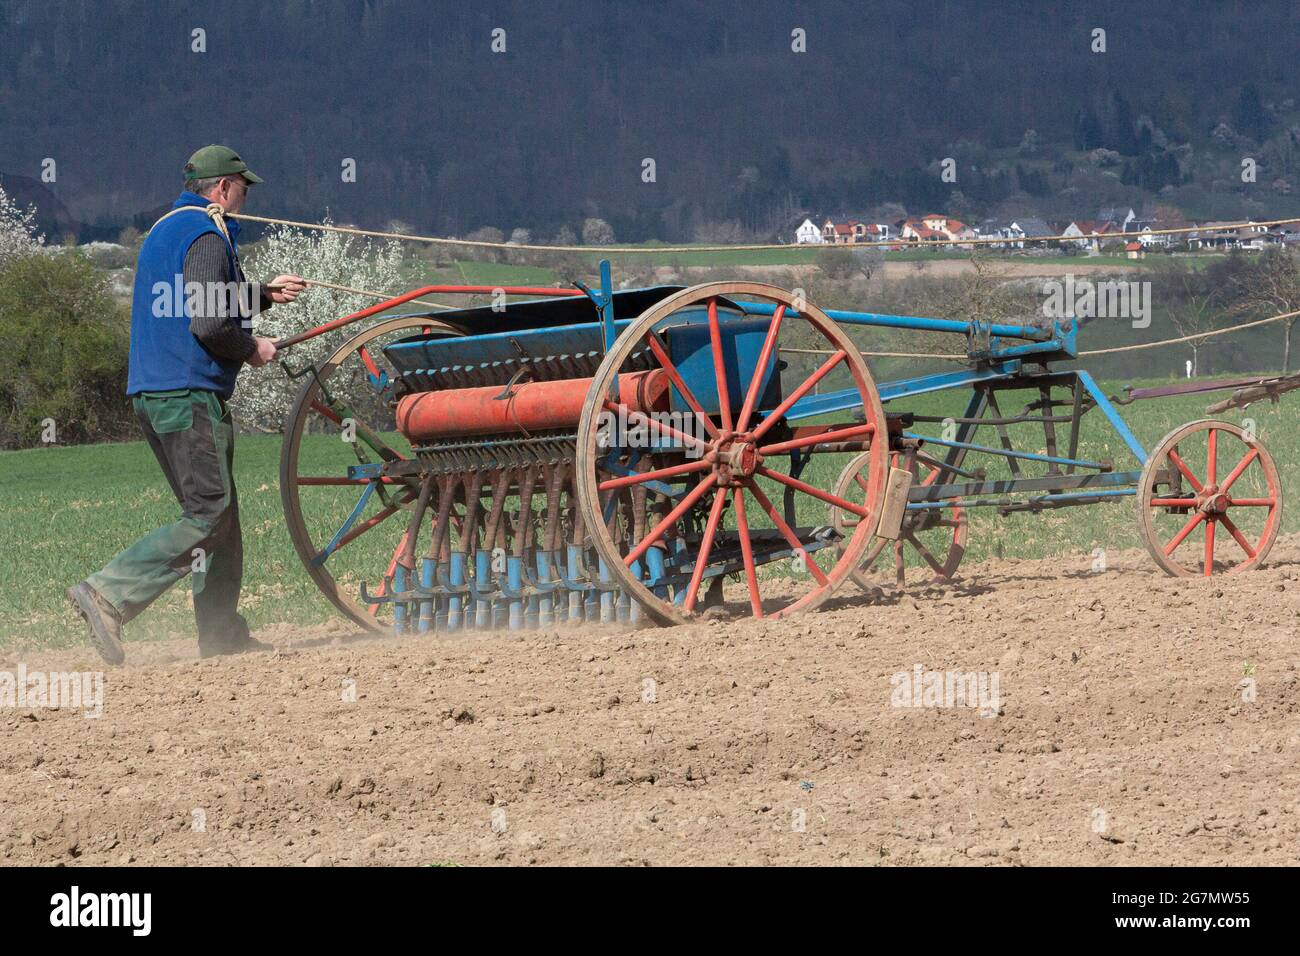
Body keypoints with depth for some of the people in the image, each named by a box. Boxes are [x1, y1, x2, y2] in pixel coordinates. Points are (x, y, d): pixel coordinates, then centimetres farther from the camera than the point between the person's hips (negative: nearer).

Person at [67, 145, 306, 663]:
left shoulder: (164, 230, 20)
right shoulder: (208, 236, -11)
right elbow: (207, 324, -21)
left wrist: (263, 293, 32)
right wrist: (251, 348, -4)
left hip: (150, 393, 10)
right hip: (190, 396, -10)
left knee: (219, 512, 14)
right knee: (209, 516, -12)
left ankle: (223, 634, 14)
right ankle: (108, 594, -21)